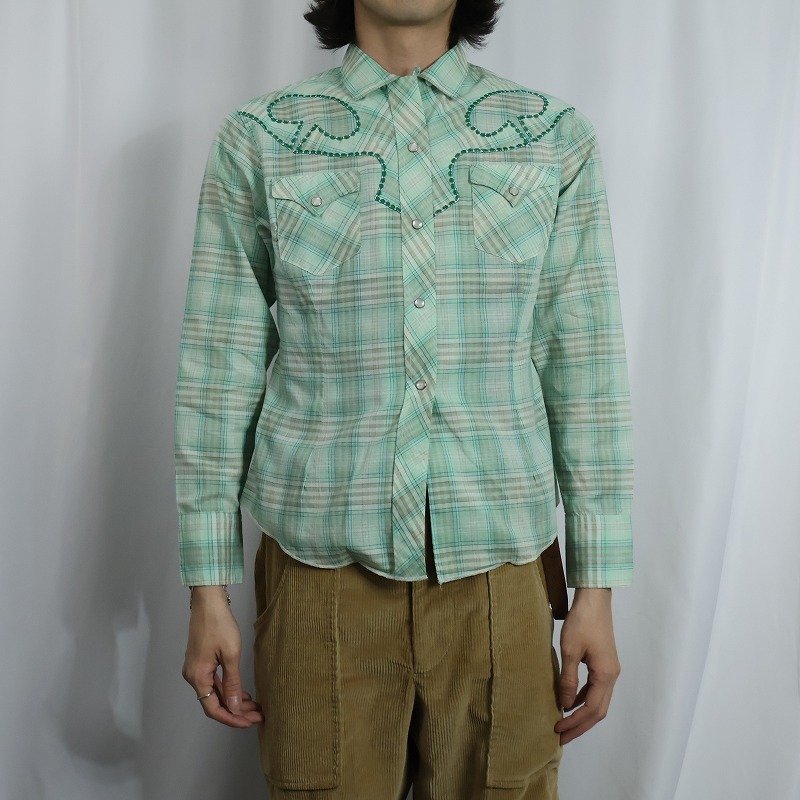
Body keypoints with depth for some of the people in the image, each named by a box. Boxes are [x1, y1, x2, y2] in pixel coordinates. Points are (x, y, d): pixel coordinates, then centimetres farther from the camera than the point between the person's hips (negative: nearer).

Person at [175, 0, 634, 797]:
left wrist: (595, 588, 1)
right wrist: (208, 590, 0)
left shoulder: (555, 137, 4)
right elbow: (220, 368, 1)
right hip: (322, 569, 0)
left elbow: (586, 368, 2)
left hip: (496, 568, 1)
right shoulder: (258, 139, 2)